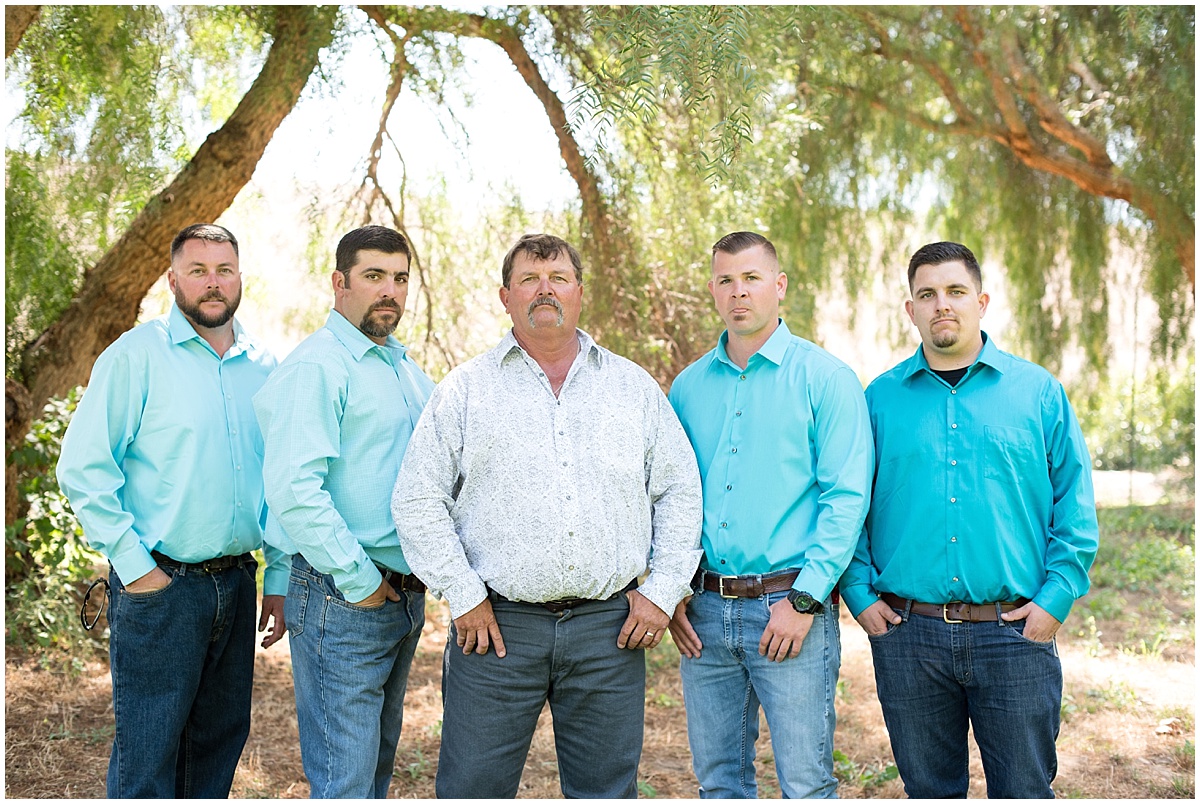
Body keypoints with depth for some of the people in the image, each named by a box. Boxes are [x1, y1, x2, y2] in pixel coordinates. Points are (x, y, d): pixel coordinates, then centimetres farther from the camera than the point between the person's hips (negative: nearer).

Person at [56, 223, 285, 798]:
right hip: (160, 587, -5)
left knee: (221, 740, 15)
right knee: (148, 755, 2)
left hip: (237, 585, 5)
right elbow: (82, 469, -10)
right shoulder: (137, 355, -6)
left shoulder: (263, 367, 9)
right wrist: (133, 563, -12)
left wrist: (279, 580, 10)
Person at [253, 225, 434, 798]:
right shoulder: (317, 365, -13)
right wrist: (359, 581, -19)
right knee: (345, 782, -3)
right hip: (342, 601, -8)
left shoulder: (407, 369, 15)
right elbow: (293, 488, -23)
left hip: (407, 595, 9)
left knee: (377, 767, 19)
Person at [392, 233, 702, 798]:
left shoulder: (634, 386, 11)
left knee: (608, 790, 10)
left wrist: (662, 591, 2)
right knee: (473, 789, 4)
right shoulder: (466, 389, 5)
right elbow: (417, 500, 2)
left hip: (610, 627, 2)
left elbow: (681, 493, 12)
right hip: (497, 625, -1)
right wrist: (463, 597, -5)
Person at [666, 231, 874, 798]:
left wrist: (804, 599, -14)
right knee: (718, 781, 13)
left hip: (789, 606, -4)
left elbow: (847, 498, -8)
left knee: (806, 785, 1)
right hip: (704, 612, 4)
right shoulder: (688, 386, 11)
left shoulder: (825, 378, -3)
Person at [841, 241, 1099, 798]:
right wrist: (861, 596, -3)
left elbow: (1075, 503, 3)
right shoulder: (880, 398, 5)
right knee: (929, 789, 13)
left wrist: (1056, 597, -5)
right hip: (907, 634, 1)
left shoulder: (1038, 391, 4)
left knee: (1025, 790, 9)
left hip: (1015, 635, 0)